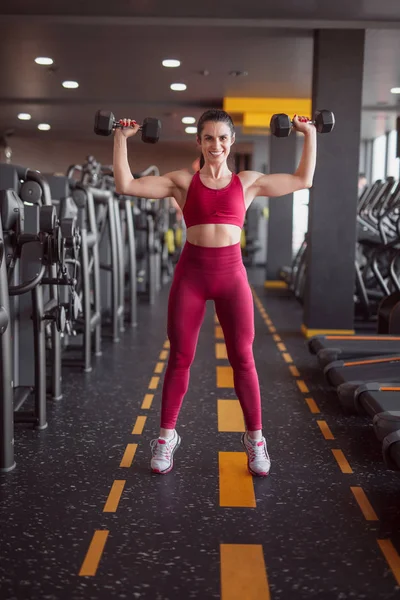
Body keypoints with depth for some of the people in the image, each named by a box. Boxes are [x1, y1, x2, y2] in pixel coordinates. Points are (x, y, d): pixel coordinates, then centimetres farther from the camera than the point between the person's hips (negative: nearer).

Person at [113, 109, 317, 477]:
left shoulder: (248, 182, 9)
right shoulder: (182, 181, 6)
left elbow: (303, 180, 13)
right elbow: (126, 185, 1)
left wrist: (309, 135, 13)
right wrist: (122, 138, 2)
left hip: (231, 274, 1)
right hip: (191, 273, 0)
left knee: (243, 359, 4)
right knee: (180, 359, 6)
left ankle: (255, 438, 20)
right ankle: (167, 437, 21)